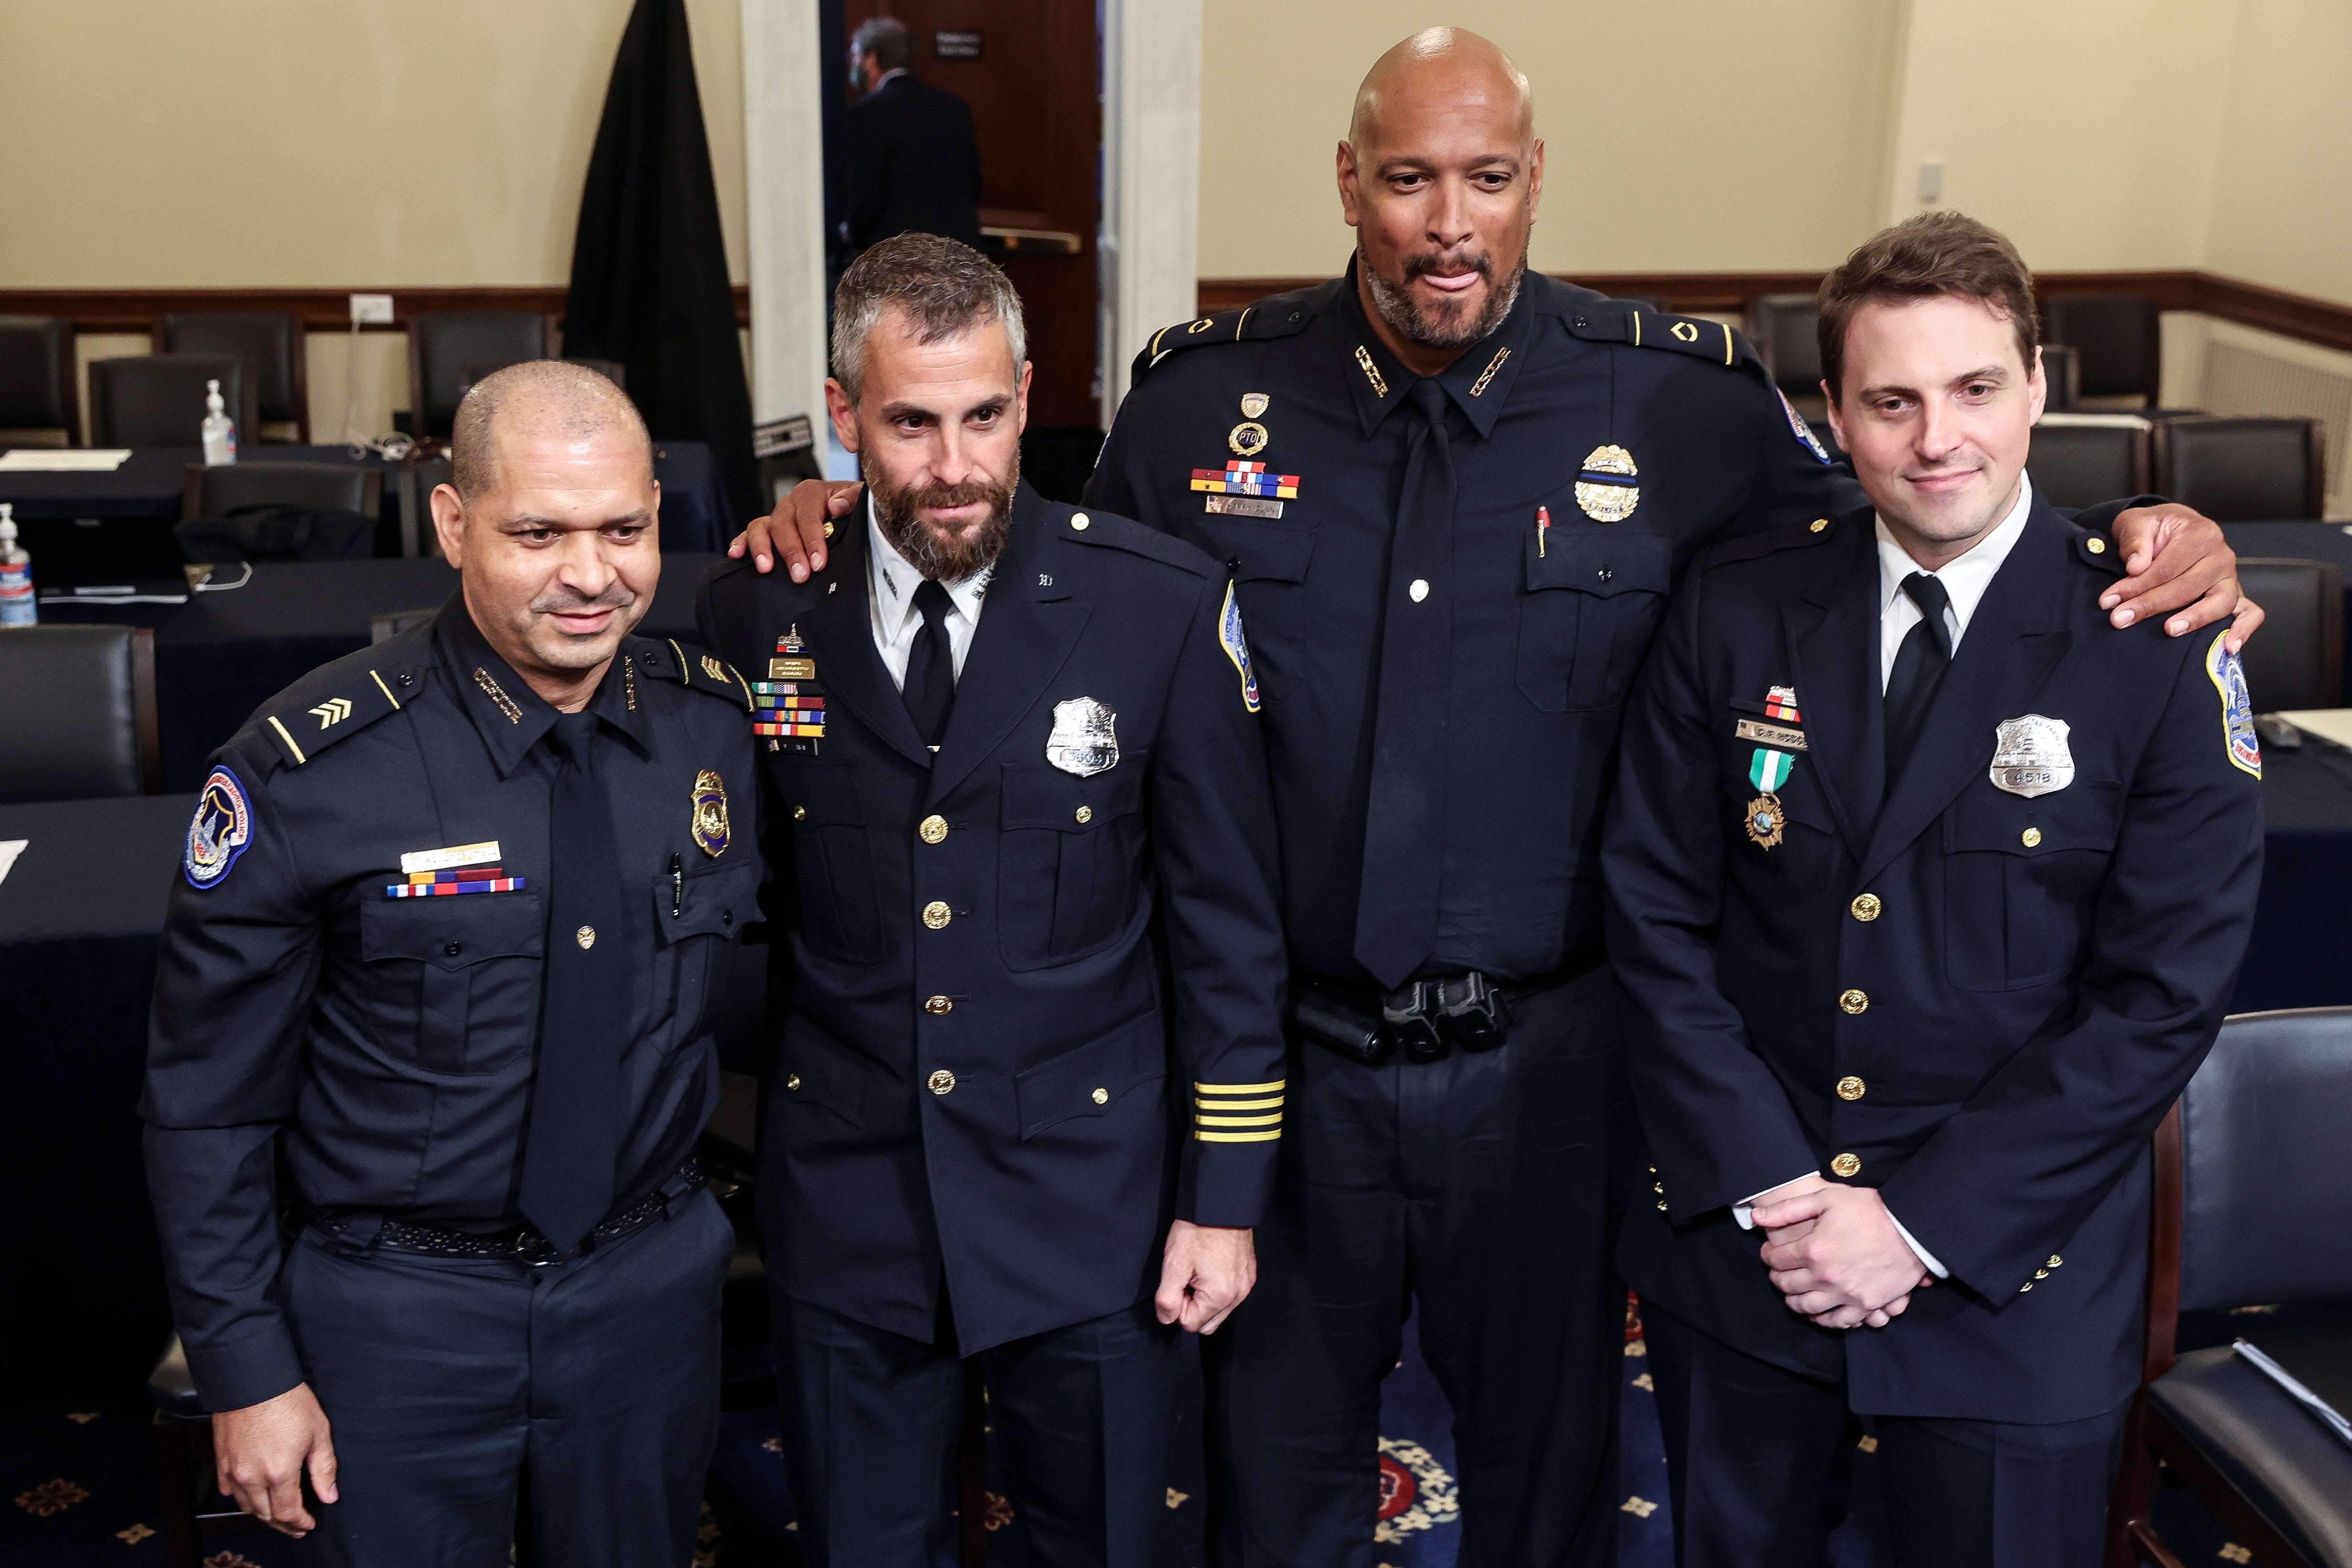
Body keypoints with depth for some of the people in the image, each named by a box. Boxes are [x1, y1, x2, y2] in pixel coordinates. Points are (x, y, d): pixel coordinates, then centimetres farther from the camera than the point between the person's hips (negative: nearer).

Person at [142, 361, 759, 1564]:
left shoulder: (717, 719, -5)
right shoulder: (310, 766, -16)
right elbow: (207, 1095, -9)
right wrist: (246, 1370, -8)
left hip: (655, 1285, 4)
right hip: (399, 1314, -3)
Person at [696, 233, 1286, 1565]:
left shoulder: (1167, 607, -9)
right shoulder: (761, 612, -4)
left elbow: (1228, 928, -4)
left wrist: (1225, 1200, -4)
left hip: (1090, 1209, -1)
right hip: (845, 1206, 2)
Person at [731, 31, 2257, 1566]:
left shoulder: (1686, 403, -8)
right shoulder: (1203, 395, -4)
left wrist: (2148, 553, -14)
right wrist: (849, 523, -3)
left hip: (1545, 1062, 0)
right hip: (1285, 1046, 1)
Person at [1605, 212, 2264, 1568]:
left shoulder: (2159, 647, -10)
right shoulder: (1735, 608, -3)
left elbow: (2166, 989, -12)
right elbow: (1657, 912, -2)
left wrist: (1924, 1223, -14)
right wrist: (1765, 1186, -10)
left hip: (2014, 1284, -2)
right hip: (1736, 1251, 2)